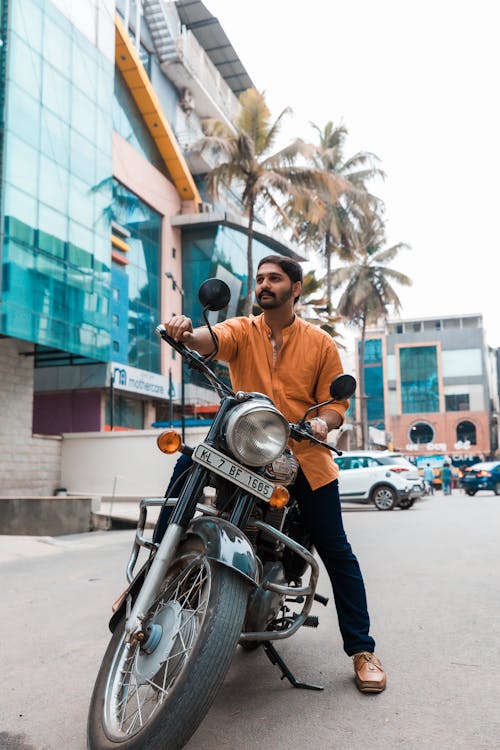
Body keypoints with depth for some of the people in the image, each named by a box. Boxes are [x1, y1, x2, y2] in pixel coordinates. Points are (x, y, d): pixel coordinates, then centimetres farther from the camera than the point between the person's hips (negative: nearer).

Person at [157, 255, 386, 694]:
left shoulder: (321, 343, 4)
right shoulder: (242, 331, 4)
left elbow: (337, 402, 3)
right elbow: (211, 339, -18)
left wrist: (323, 421, -21)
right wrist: (186, 332, -42)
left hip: (304, 456, 0)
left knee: (337, 553, 2)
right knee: (188, 463, -25)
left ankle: (362, 650, 15)